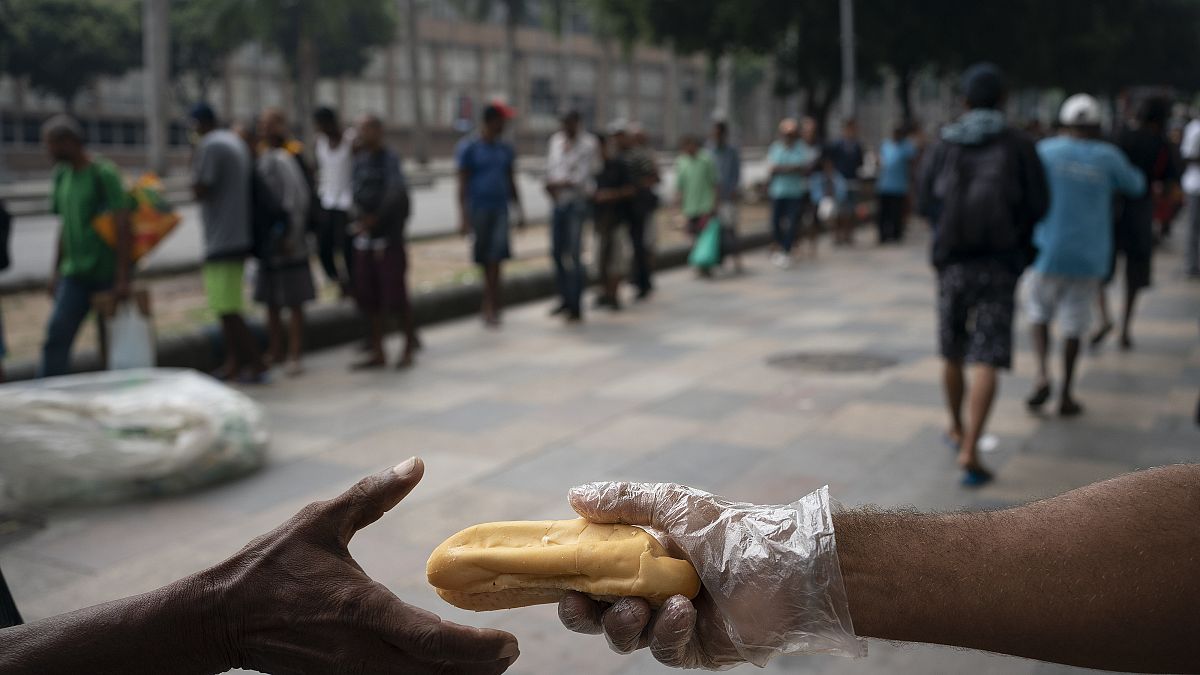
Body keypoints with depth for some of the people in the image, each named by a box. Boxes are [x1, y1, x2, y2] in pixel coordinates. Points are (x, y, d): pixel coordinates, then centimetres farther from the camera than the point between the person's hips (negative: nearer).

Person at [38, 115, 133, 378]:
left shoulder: (104, 174, -11)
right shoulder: (62, 174, 11)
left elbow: (123, 226, -15)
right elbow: (65, 226, 19)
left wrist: (123, 277, -18)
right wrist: (56, 270, 17)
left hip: (108, 274, -6)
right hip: (74, 275, 6)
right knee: (57, 334, -6)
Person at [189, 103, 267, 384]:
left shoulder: (210, 146, -13)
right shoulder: (235, 141, 16)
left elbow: (200, 191, -18)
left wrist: (194, 162, -5)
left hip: (222, 241, -10)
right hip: (239, 236, 10)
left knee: (227, 308, -8)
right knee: (225, 305, 16)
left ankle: (256, 362, -7)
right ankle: (234, 361, 21)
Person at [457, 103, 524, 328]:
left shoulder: (506, 149, 12)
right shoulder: (469, 148, -3)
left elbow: (511, 183, 19)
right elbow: (462, 185, -6)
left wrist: (520, 212, 14)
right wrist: (464, 218, -12)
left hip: (500, 209, 3)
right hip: (477, 210, -3)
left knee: (495, 259, -6)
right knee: (485, 260, 3)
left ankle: (491, 307, 0)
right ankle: (492, 305, 14)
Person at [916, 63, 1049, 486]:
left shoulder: (943, 147, 1)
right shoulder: (1018, 146, -4)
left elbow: (925, 204, 4)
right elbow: (1039, 205, -3)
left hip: (953, 262, 3)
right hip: (1000, 263, -2)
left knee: (952, 354, 19)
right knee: (987, 360, -5)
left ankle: (957, 430, 37)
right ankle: (969, 452, -16)